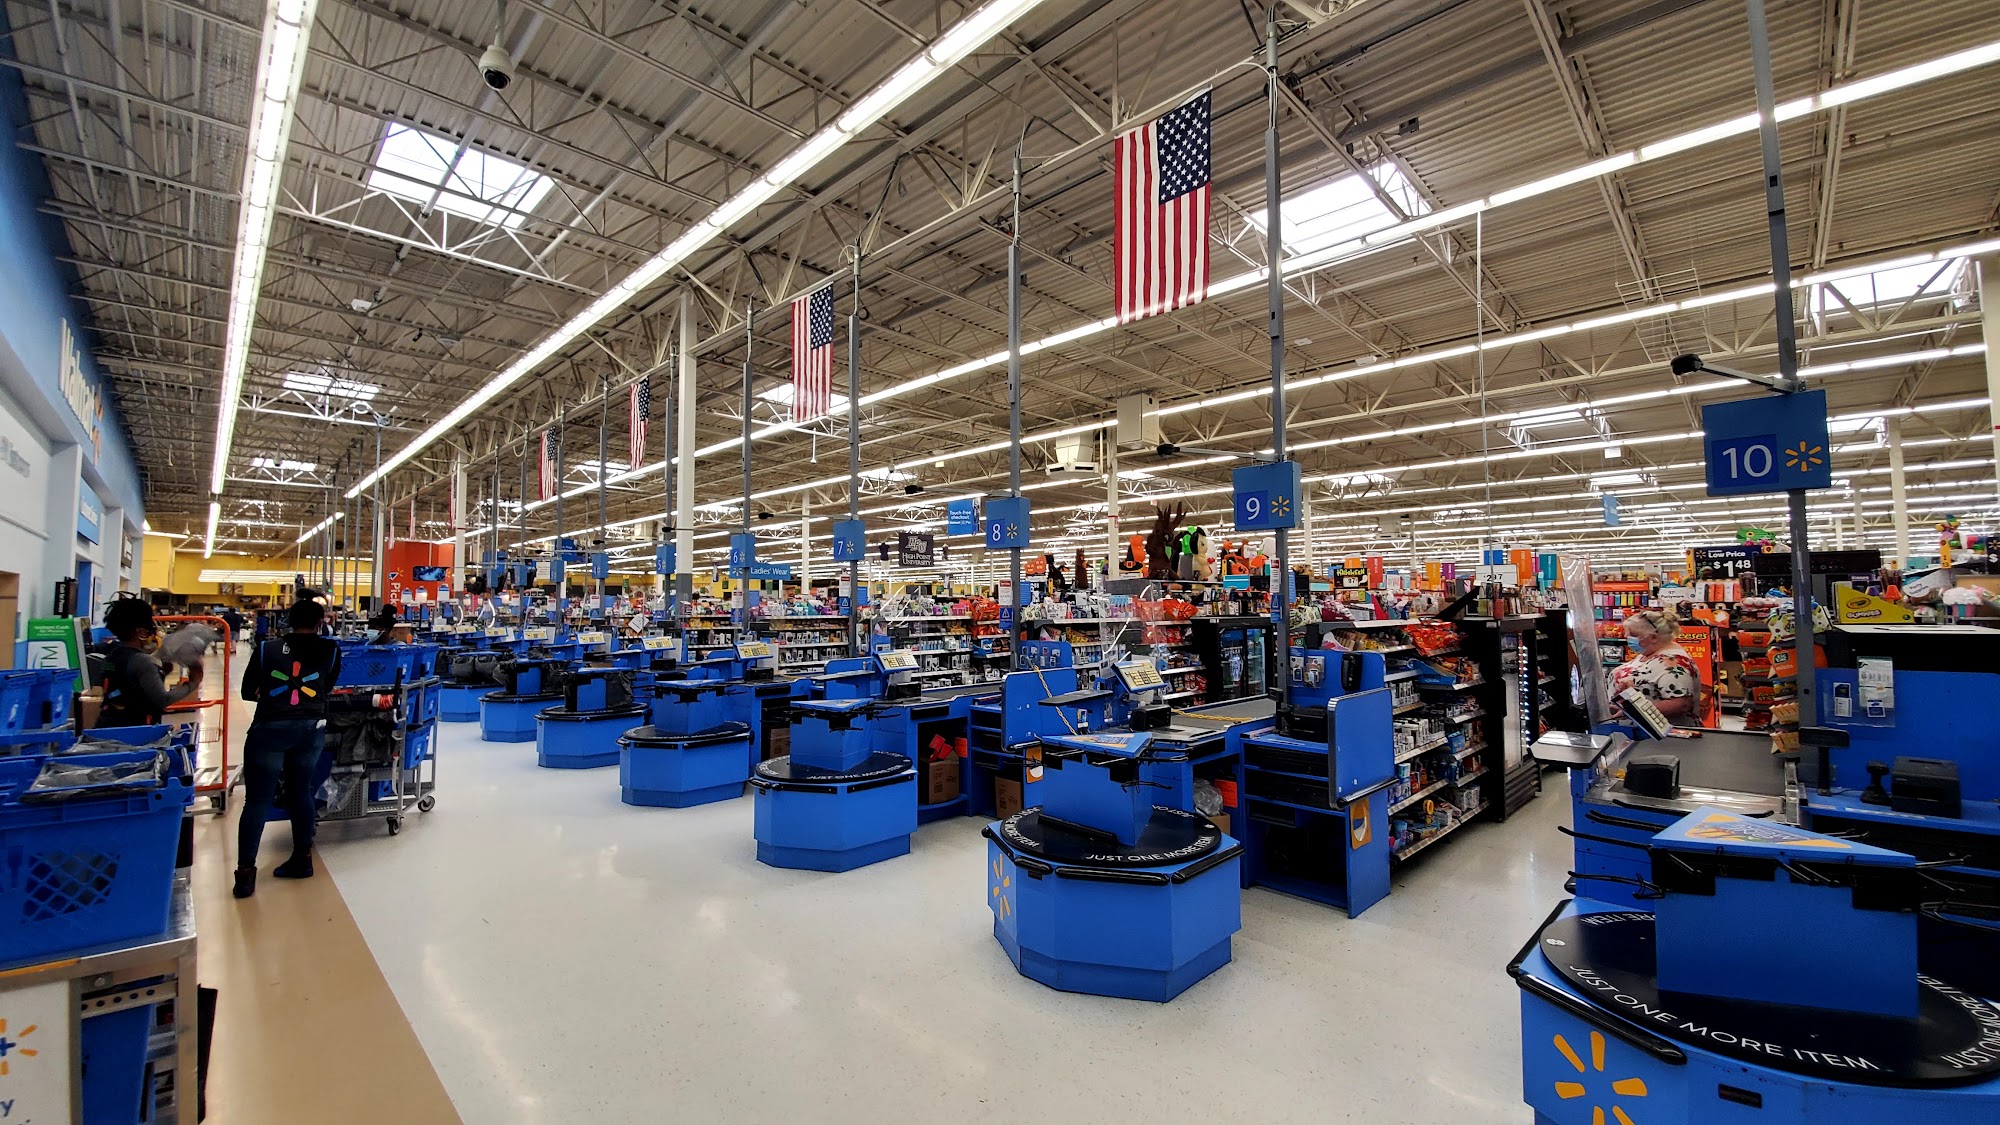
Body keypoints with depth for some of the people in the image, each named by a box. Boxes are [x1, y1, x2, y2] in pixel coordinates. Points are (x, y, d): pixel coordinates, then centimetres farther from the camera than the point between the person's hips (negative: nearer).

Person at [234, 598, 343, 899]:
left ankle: (246, 872, 2)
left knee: (258, 799, 4)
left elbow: (248, 691, 11)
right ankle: (302, 859, 24)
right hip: (311, 728, 2)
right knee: (300, 791, 16)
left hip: (270, 728, -2)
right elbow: (329, 687, 10)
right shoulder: (330, 650, 5)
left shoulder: (266, 649, 5)